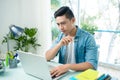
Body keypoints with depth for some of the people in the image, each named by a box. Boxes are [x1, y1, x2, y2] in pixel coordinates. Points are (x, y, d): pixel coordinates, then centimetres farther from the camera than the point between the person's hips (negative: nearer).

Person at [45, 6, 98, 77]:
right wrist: (59, 45, -19)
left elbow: (92, 65, -21)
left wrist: (68, 66, -32)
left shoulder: (88, 38, -12)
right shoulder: (60, 37, 3)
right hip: (63, 74, 3)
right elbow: (47, 58, -2)